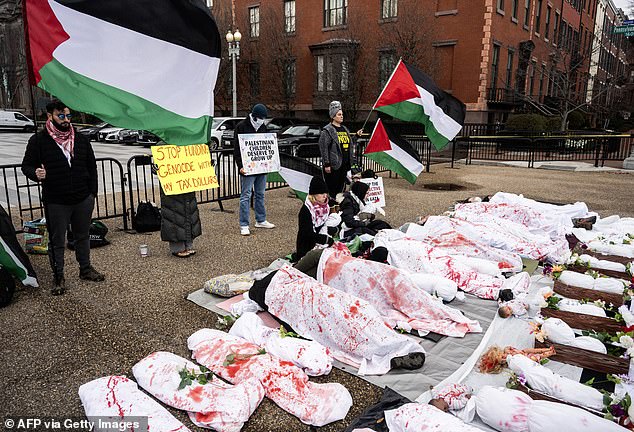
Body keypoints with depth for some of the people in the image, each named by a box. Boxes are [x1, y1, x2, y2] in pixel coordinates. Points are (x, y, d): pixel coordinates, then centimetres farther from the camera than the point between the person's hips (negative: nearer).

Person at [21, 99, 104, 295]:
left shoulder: (80, 139, 6)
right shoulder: (38, 140, -4)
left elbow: (91, 167, 10)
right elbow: (26, 165, 2)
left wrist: (92, 193, 6)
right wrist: (35, 173, -22)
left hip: (83, 200, 3)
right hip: (55, 202, -3)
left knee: (83, 236, 17)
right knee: (57, 241, 7)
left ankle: (85, 269, 33)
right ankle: (58, 277, 21)